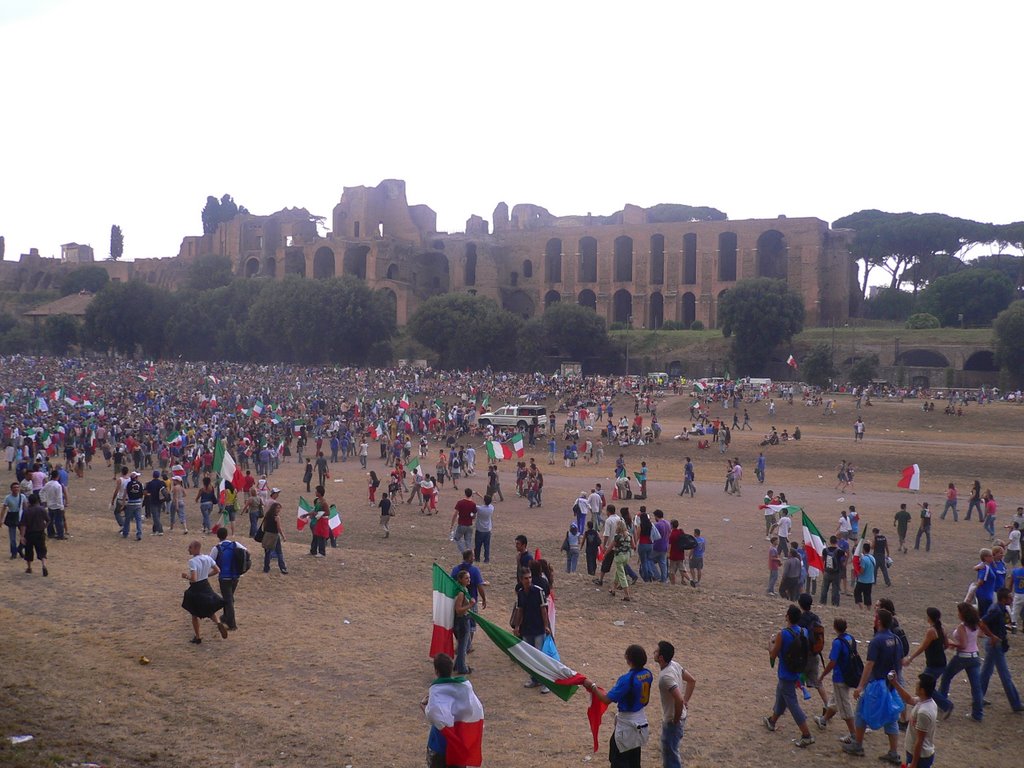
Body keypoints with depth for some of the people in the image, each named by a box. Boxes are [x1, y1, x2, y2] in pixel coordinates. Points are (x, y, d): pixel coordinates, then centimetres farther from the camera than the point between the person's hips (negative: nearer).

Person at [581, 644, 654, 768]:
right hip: (640, 720, 8)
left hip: (627, 723, -8)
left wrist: (592, 686, -14)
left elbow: (607, 699, -26)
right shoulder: (647, 674, -6)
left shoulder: (627, 679, -29)